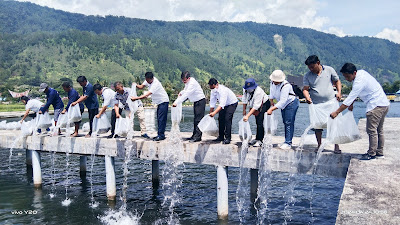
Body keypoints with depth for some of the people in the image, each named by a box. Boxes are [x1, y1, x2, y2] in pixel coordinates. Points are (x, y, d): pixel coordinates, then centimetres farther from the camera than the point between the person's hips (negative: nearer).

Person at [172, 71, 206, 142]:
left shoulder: (192, 83, -26)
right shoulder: (188, 82, 4)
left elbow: (186, 95, -33)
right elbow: (185, 90, 20)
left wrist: (176, 102, -36)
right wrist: (181, 92, -4)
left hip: (200, 101, -10)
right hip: (196, 102, 10)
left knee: (198, 119, -12)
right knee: (195, 120, 12)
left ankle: (197, 137, -11)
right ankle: (194, 135, 17)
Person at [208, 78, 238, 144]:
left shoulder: (223, 90, -36)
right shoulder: (213, 90, -12)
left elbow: (222, 104, -43)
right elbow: (212, 103, -6)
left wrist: (214, 113, -51)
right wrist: (210, 113, -9)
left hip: (232, 103, -8)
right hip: (224, 104, 8)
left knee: (227, 119, -20)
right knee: (220, 119, 3)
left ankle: (228, 138, -15)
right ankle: (221, 137, 15)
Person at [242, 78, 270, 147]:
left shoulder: (258, 92, -35)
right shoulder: (245, 89, -15)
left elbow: (256, 106, -37)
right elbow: (244, 100, 2)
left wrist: (247, 116, -40)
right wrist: (244, 110, 7)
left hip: (264, 104, -7)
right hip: (255, 105, 7)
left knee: (260, 122, -16)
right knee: (257, 122, 10)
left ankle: (259, 140, -13)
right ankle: (257, 139, 19)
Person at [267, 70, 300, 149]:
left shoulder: (285, 86, -31)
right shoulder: (272, 82, -8)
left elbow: (282, 101, -34)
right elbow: (271, 92, 15)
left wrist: (272, 109, -36)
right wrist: (271, 101, 21)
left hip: (291, 103, -8)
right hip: (283, 105, 8)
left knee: (289, 123, -12)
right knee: (285, 122, 11)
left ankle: (288, 143, -10)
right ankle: (286, 141, 19)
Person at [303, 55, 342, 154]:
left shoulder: (329, 70, 4)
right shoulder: (307, 76, 2)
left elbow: (337, 81, 12)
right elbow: (305, 89, -1)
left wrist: (339, 92, -2)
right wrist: (307, 97, -21)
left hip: (331, 102, 0)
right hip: (316, 105, 1)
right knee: (317, 126, 3)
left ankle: (336, 146, 10)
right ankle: (319, 146, 17)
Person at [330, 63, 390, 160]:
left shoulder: (360, 81, -22)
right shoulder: (361, 72, 6)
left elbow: (349, 99, -23)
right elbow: (355, 93, 19)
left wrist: (336, 112, -21)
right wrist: (352, 104, 13)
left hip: (376, 106, -10)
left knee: (371, 130, -6)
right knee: (379, 130, 15)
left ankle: (372, 154, 0)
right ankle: (379, 152, 23)